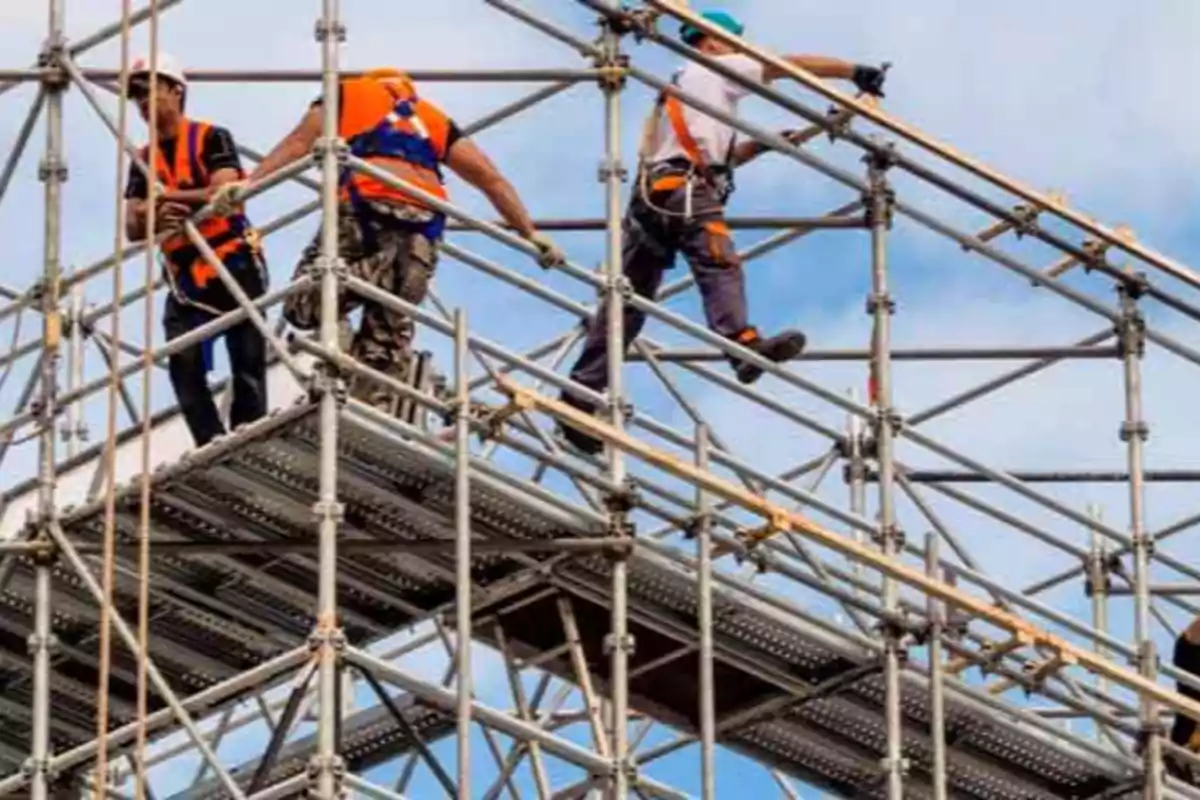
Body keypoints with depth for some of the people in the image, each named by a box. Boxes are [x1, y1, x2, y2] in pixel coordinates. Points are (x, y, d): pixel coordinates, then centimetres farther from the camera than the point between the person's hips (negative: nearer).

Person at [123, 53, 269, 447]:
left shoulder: (211, 138, -3)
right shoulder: (143, 160, 12)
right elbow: (133, 229, 2)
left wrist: (166, 196, -22)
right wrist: (156, 218, -21)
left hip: (234, 265, -5)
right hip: (184, 276, 5)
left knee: (247, 363, -3)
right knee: (184, 366, -9)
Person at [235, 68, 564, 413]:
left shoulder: (348, 94, 26)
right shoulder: (433, 118, 32)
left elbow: (299, 141, 11)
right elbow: (488, 176, 24)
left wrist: (250, 183, 1)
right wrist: (531, 235, 24)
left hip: (367, 208, -3)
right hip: (423, 224, 3)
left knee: (303, 306, -1)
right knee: (387, 336, 9)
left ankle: (370, 273, -25)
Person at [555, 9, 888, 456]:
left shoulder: (681, 86, 38)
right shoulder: (716, 69, 14)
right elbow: (792, 65, 10)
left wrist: (763, 145, 29)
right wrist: (855, 73, 12)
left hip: (651, 196, 9)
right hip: (685, 190, -9)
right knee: (719, 264, -29)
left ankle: (581, 396, 2)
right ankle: (742, 343, -55)